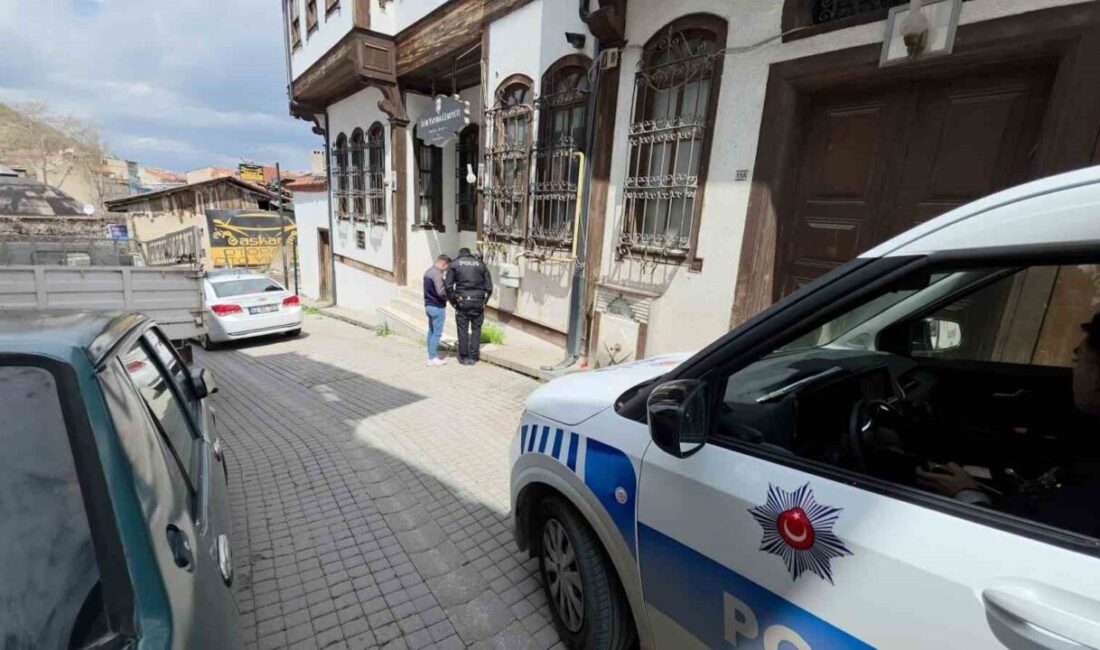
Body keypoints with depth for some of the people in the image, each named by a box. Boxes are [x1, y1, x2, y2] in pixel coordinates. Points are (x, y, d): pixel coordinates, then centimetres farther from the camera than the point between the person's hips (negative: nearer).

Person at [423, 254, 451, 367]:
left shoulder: (428, 272, 12)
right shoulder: (437, 274, -19)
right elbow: (441, 292, -28)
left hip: (428, 305, 10)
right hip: (437, 307, -10)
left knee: (431, 331, 16)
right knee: (437, 333, -3)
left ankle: (431, 355, 24)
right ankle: (433, 358, 1)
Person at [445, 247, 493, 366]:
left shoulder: (454, 264, 6)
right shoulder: (481, 264, 10)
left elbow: (449, 286, -2)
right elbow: (489, 287, 6)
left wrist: (453, 301, 5)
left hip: (462, 301, -1)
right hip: (478, 301, 1)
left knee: (462, 329, 7)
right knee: (476, 329, 9)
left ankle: (463, 357, 12)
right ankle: (472, 357, 10)